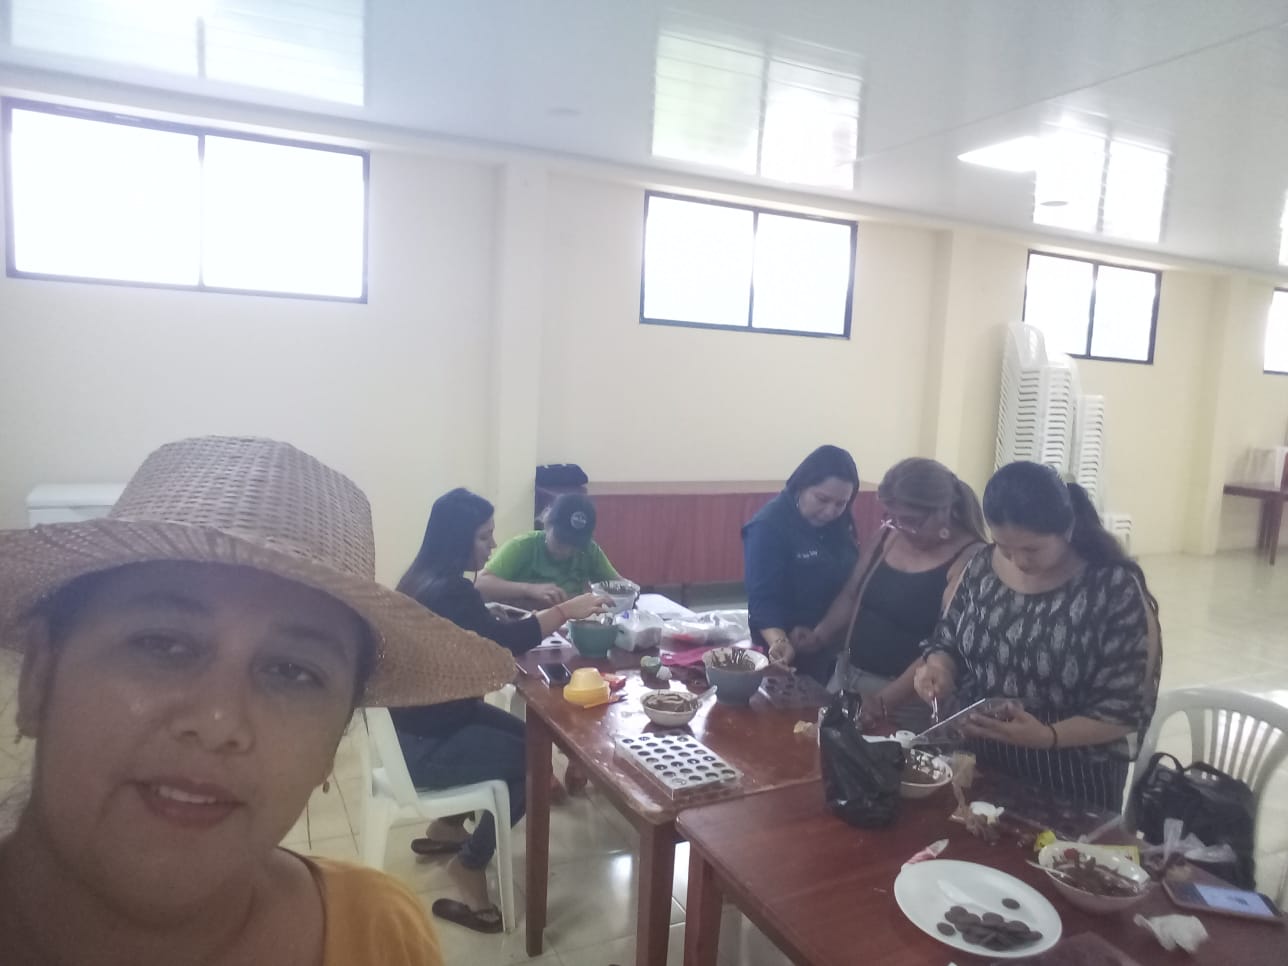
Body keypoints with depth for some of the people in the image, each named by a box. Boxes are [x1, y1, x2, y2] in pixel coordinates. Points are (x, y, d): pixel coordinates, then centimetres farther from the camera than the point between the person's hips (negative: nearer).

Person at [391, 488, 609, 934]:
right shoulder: (447, 591, -26)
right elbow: (502, 640, -32)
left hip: (426, 717, 10)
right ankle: (469, 864, 12)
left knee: (525, 737, 17)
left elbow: (482, 638, 10)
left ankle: (446, 829, 30)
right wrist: (566, 610, -25)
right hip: (424, 743, -10)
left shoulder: (428, 580, 6)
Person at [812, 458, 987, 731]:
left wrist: (885, 701, -29)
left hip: (908, 695, -6)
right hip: (848, 676, 6)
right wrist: (816, 636, -7)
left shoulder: (970, 559, -17)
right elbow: (851, 595, 9)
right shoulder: (889, 536, 2)